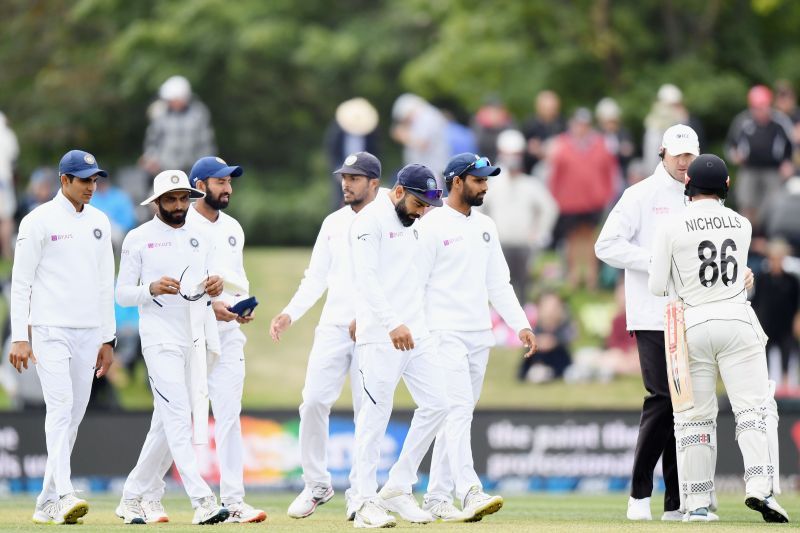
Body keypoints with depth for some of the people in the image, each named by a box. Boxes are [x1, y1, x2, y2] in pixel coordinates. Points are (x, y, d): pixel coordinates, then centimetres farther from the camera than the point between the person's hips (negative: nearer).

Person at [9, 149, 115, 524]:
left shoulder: (99, 223, 13)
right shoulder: (39, 221, -5)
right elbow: (21, 282, -6)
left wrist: (108, 338, 14)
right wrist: (19, 337, -12)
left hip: (88, 334, 6)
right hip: (49, 330, -6)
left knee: (74, 417, 6)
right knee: (60, 408, -18)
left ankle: (47, 504, 12)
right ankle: (65, 496, -27)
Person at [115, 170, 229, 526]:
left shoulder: (201, 237, 15)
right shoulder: (138, 239, 1)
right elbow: (122, 293, 0)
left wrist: (215, 287, -4)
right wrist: (151, 288, -19)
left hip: (197, 336, 6)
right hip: (160, 338, -6)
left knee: (167, 421, 7)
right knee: (177, 416, -15)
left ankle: (133, 497, 18)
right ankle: (202, 502, -24)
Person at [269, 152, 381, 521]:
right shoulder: (334, 223, 13)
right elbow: (316, 279, 16)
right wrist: (290, 314, 3)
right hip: (333, 327, 4)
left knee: (368, 410, -4)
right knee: (314, 401, -4)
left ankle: (359, 493, 5)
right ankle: (316, 485, 8)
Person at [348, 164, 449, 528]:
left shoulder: (411, 226, 17)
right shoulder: (370, 220, -9)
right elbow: (366, 277, -18)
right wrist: (393, 324, -26)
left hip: (415, 332, 8)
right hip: (380, 335, -8)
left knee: (435, 404, 4)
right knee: (376, 412, -6)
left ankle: (397, 489, 11)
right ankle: (366, 503, -1)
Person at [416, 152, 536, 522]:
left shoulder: (485, 227, 15)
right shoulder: (431, 226, -7)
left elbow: (498, 283, 18)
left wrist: (520, 325, 8)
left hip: (479, 337, 7)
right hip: (445, 335, -7)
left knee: (457, 415, 9)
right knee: (458, 410, -17)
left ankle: (437, 497, 14)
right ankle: (470, 493, -27)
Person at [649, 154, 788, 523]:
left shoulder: (672, 227, -3)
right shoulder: (742, 225, 6)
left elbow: (658, 287, 0)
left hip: (692, 326, 0)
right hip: (737, 323, 0)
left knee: (695, 417, 7)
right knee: (753, 409, -3)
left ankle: (698, 503, 5)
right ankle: (760, 486, -21)